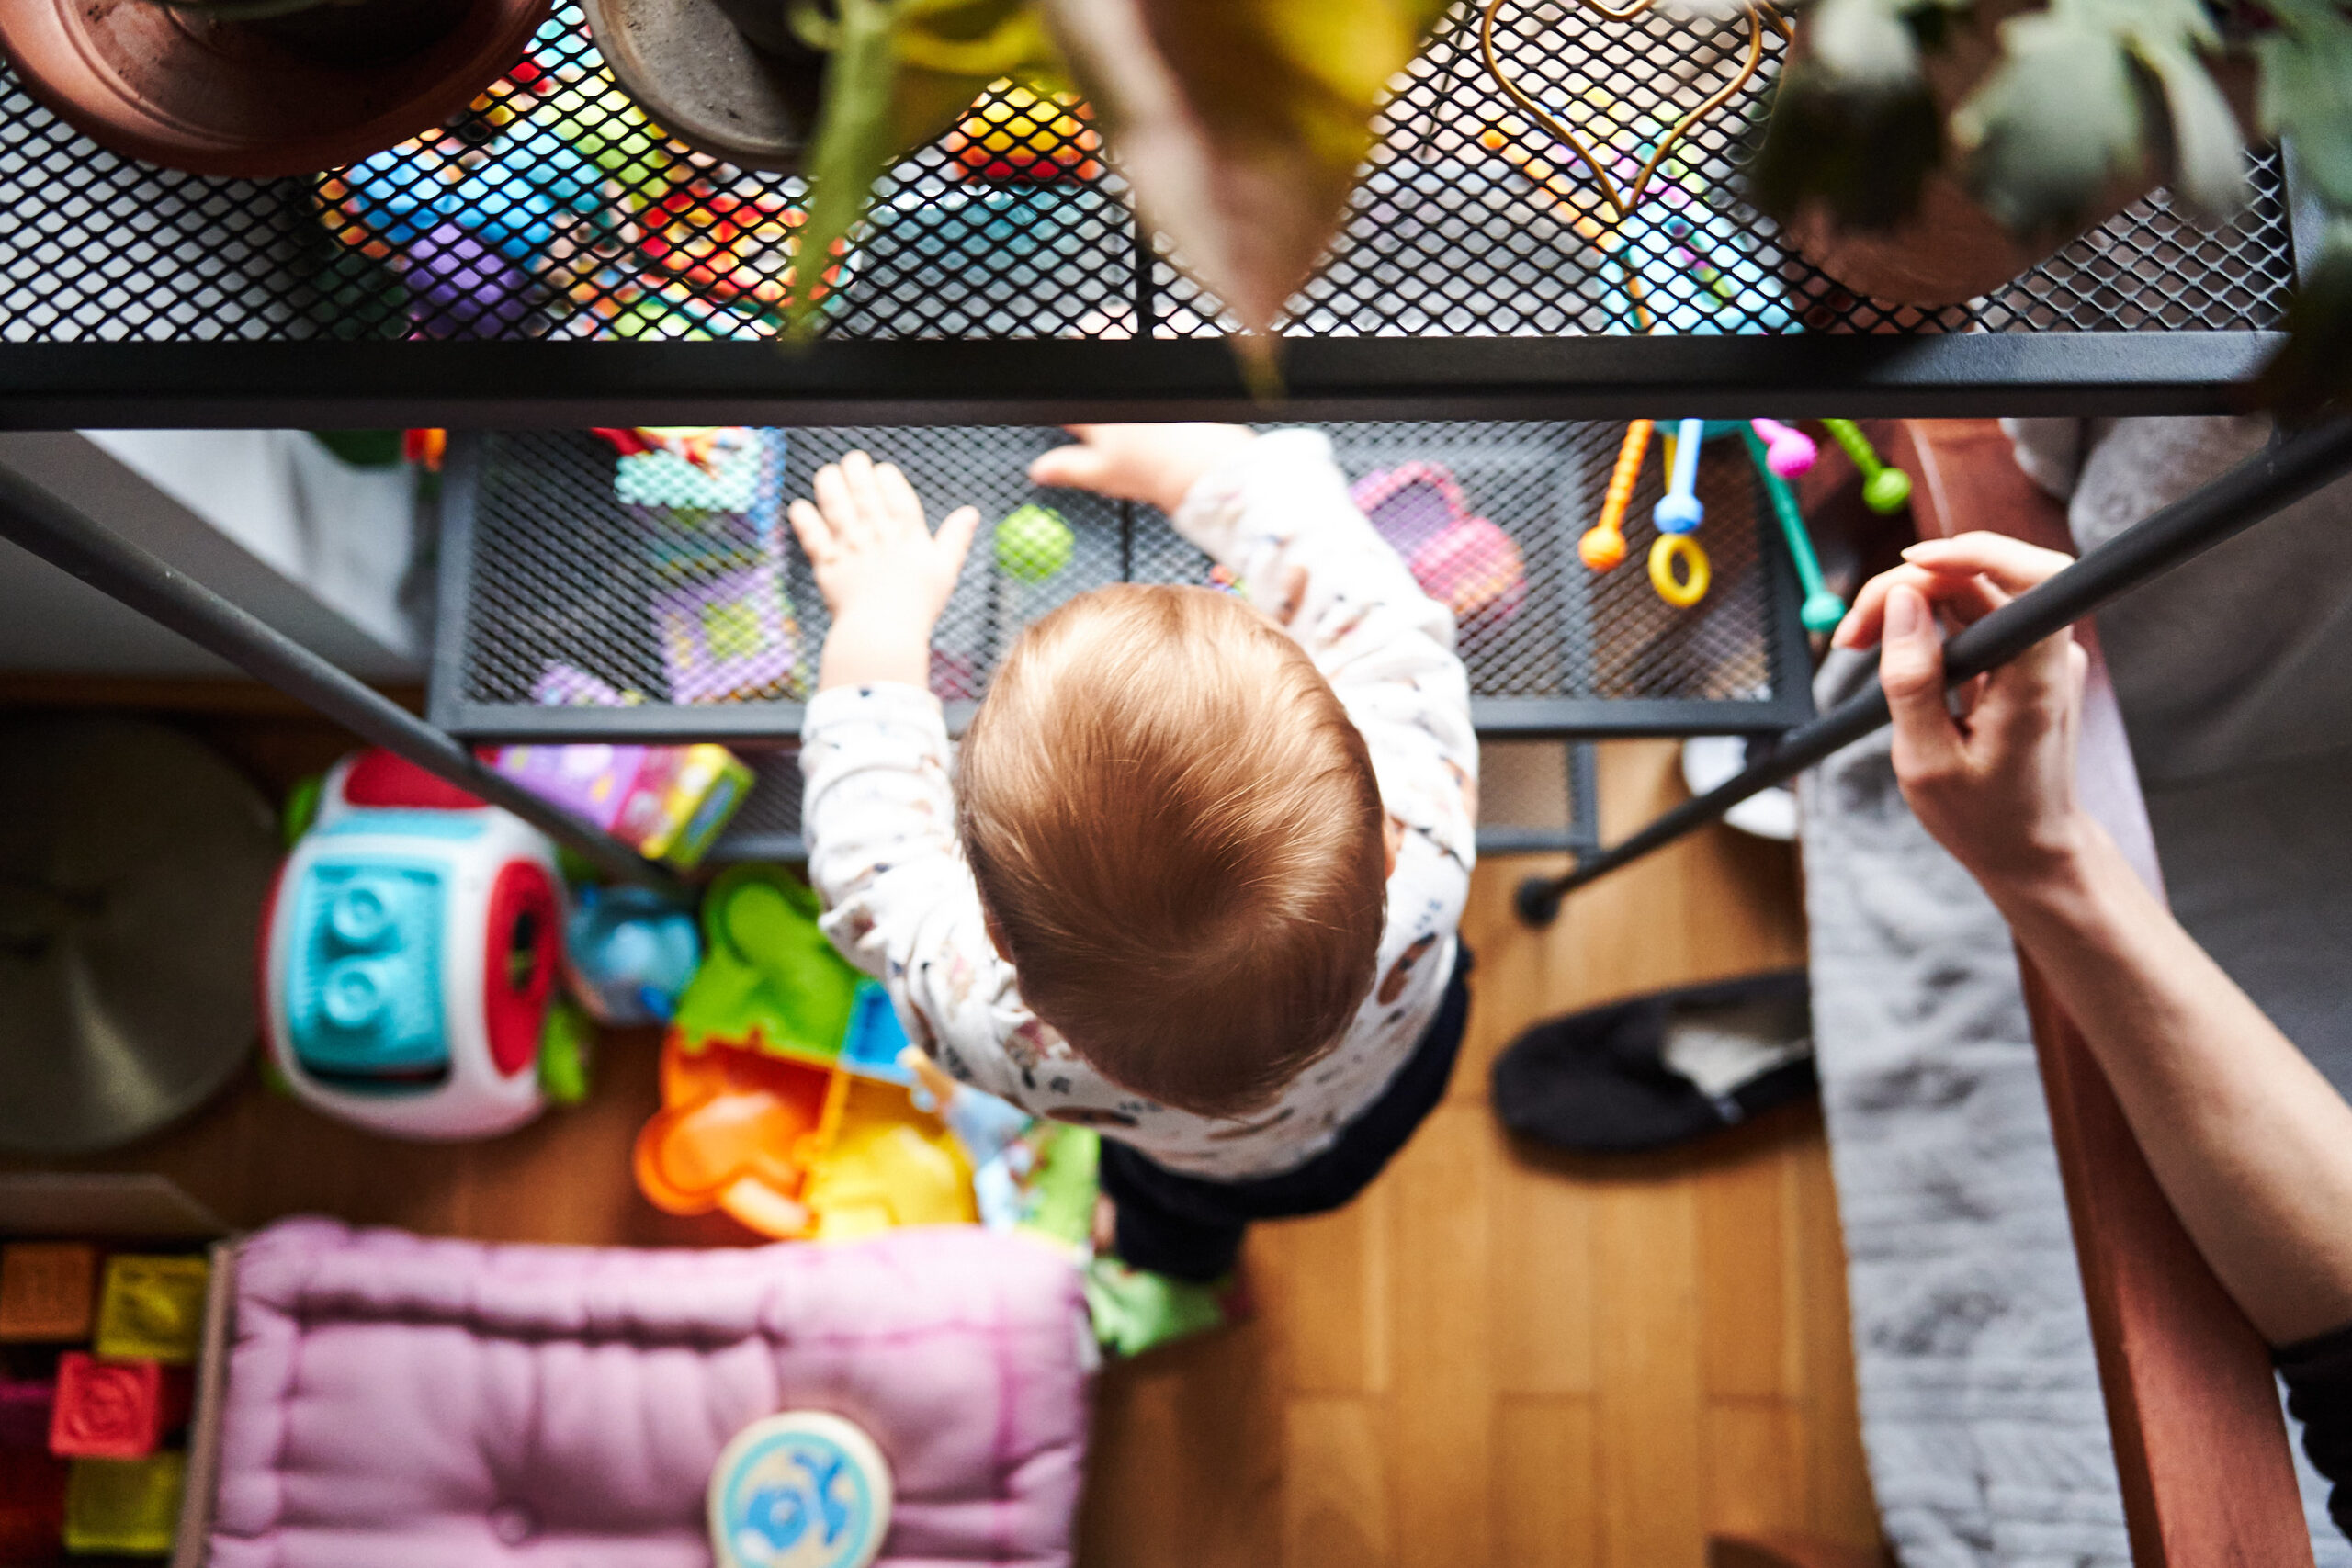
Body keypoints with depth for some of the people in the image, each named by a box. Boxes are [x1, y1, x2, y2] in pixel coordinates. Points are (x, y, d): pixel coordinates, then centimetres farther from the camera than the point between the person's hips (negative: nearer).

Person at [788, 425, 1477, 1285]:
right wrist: (1196, 459, -13)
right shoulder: (1420, 842, -49)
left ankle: (1184, 1276, 74)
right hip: (1412, 1063, 2)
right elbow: (1379, 616, -28)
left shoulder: (1006, 1027, -50)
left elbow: (870, 854, -28)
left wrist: (879, 621, -14)